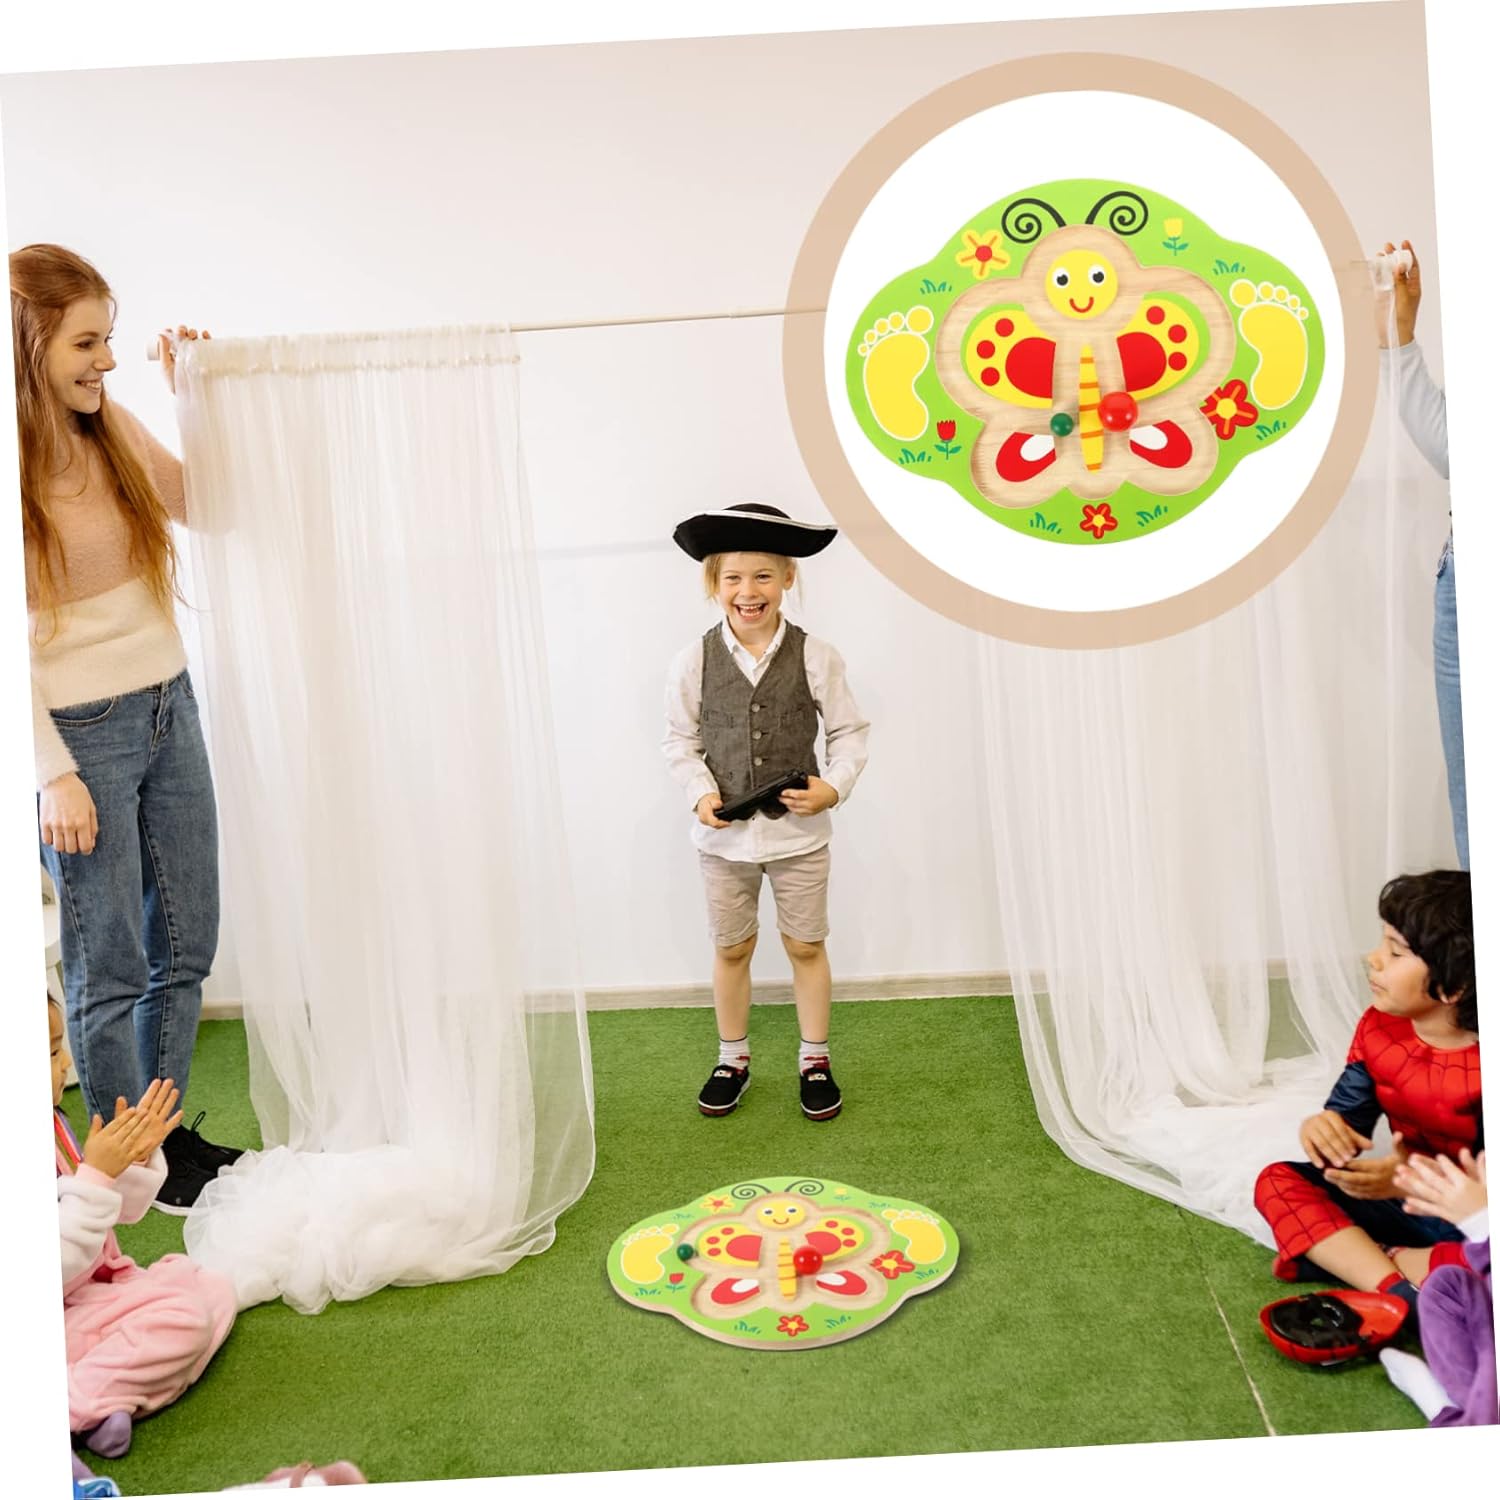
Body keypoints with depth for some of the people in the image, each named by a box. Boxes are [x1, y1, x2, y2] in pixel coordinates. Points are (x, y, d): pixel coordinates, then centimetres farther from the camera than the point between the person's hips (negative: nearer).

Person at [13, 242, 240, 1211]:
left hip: (168, 708, 7)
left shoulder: (113, 428, 4)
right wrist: (54, 774, -15)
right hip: (82, 731, -6)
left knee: (186, 946, 15)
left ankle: (170, 1130, 33)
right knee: (111, 969, 7)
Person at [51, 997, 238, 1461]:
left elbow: (122, 1211, 13)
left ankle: (113, 1396, -13)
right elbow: (55, 1266, -28)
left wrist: (138, 1155, -5)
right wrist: (96, 1174, -29)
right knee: (184, 1314, -22)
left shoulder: (53, 1122, 4)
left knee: (216, 1291, 4)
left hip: (100, 1281, 9)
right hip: (63, 1314, -9)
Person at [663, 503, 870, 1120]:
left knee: (805, 946, 13)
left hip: (799, 832, -1)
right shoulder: (693, 661, -8)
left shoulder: (815, 657, -10)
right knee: (731, 949, 16)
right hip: (724, 834, 1)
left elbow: (850, 731, -2)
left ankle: (815, 1060, 31)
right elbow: (681, 740, 1)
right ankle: (733, 1058, 35)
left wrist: (834, 786, -17)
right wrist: (701, 793, -14)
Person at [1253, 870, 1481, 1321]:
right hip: (1403, 1199, 6)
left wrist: (1410, 1180, -40)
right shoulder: (1378, 1026, -6)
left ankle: (1334, 1256, -23)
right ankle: (1398, 1293, -29)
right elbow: (1348, 1116, -3)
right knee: (1277, 1181, -12)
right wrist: (1323, 1127, -27)